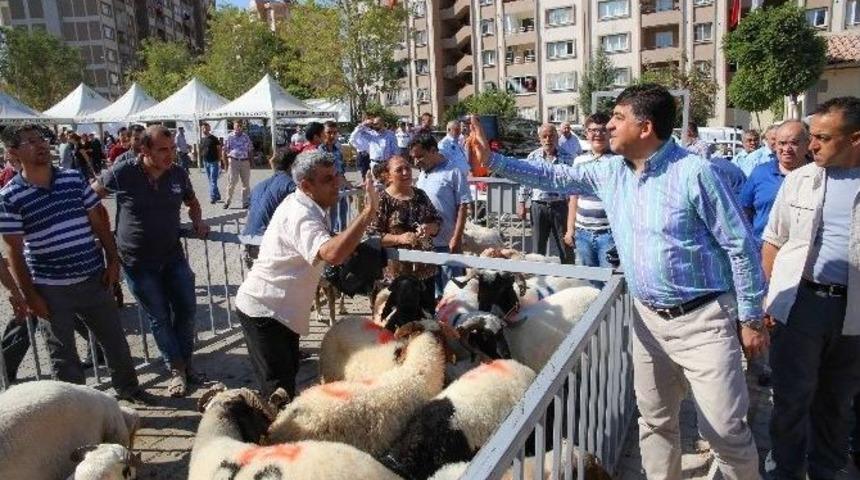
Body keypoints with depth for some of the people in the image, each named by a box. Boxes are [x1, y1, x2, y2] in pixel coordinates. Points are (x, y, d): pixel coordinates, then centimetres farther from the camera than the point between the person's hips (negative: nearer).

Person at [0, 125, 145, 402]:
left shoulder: (74, 178, 1)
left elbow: (99, 221, 6)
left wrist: (113, 261, 1)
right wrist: (29, 295, -8)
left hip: (94, 278, 3)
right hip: (51, 288, -3)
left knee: (114, 337, 15)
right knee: (63, 352, 11)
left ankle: (127, 387, 36)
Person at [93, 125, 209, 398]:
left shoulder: (178, 174, -4)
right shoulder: (122, 174, -15)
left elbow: (192, 203, 15)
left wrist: (198, 222, -2)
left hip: (173, 255, 3)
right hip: (138, 262, -3)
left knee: (187, 309, 4)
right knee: (159, 317, 2)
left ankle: (185, 362, 23)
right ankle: (177, 370, 16)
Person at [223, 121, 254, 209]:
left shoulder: (246, 137, 10)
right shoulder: (229, 137, -1)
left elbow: (250, 150, 15)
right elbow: (224, 150, -1)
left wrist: (250, 162, 8)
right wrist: (225, 163, -6)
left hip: (245, 161, 4)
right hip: (233, 161, -3)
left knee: (246, 183, 5)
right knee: (233, 182, -7)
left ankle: (245, 203, 13)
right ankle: (227, 201, 8)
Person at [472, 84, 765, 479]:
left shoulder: (694, 173, -17)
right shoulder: (610, 172, 3)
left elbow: (741, 246, -12)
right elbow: (556, 177, 13)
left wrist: (751, 318, -9)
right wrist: (492, 160, 7)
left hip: (702, 320, -6)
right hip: (648, 318, 6)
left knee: (725, 429, 1)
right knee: (655, 420, 19)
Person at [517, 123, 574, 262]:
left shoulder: (566, 157, 1)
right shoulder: (533, 157, 4)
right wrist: (521, 203, 4)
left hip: (560, 206, -1)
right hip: (538, 206, 1)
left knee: (563, 249, 4)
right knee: (537, 247, 9)